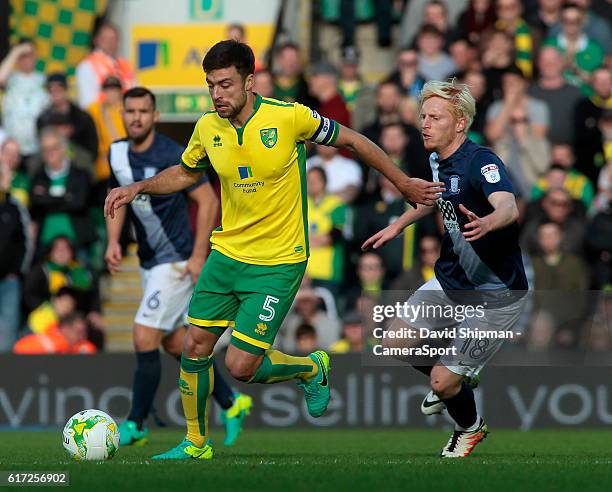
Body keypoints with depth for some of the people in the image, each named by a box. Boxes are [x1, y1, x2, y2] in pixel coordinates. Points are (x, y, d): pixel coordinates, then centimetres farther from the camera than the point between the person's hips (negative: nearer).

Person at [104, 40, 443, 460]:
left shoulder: (288, 117, -17)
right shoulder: (208, 127, -2)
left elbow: (351, 140, -2)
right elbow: (186, 173, 19)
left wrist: (403, 183, 5)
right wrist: (139, 187, 3)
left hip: (278, 263, -5)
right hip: (226, 253, 5)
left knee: (240, 366, -10)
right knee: (195, 348, 5)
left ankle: (311, 368, 21)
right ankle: (196, 444, 25)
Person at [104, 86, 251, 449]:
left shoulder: (173, 156, -18)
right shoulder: (117, 153, 3)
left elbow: (208, 200, -14)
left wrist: (199, 255, -17)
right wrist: (113, 242, 3)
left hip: (177, 260, -8)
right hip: (149, 261, 8)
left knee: (145, 339, -12)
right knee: (175, 343, 13)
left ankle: (136, 425, -2)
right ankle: (230, 403, 28)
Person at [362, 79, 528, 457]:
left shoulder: (481, 162, -24)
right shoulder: (438, 160, 2)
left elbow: (509, 208, -44)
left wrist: (486, 223, -64)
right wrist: (398, 225, 30)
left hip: (496, 294, -8)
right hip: (450, 281, 8)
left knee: (444, 381, -7)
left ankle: (471, 427, 26)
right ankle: (457, 381, 32)